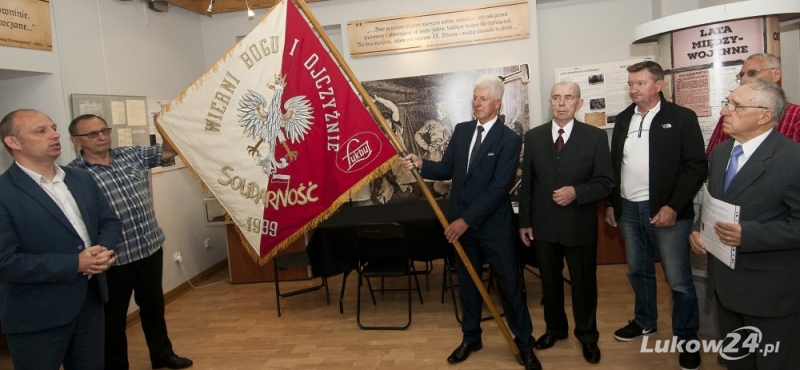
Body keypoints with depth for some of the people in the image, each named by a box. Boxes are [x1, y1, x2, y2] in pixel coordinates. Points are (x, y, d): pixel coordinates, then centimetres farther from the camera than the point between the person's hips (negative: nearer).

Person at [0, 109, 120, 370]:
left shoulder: (82, 179, 7)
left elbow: (109, 221, 10)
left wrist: (104, 250, -12)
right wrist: (74, 263, -21)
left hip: (90, 302, 6)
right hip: (36, 317, -6)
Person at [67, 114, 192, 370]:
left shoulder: (132, 154, 4)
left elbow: (168, 151, 1)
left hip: (151, 248, 5)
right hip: (114, 258, -5)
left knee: (154, 305, 21)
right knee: (114, 315, 13)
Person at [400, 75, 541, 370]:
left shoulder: (509, 139, -12)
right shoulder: (461, 130, 5)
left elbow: (499, 187, -19)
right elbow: (447, 169, 8)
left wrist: (467, 220, -22)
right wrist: (421, 164, -12)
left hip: (494, 225, -5)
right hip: (461, 222, 5)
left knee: (510, 284, 7)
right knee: (467, 281, 17)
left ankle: (524, 343, 24)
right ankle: (471, 337, 34)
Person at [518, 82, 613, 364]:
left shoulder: (596, 137, -5)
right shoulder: (533, 137, 2)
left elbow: (605, 183, -6)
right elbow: (527, 183, 4)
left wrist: (577, 192, -24)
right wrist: (524, 221, 2)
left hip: (580, 225, -2)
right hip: (543, 225, 2)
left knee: (584, 283, 13)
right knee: (549, 281, 17)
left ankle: (588, 336, 35)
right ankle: (555, 328, 40)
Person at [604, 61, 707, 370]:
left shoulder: (682, 118, -6)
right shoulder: (623, 119, 10)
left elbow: (696, 167, -10)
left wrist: (673, 207, -16)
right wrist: (611, 203, 11)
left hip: (665, 212, -5)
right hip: (628, 210, 5)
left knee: (679, 280, 2)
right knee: (638, 271, 18)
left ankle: (687, 339, 19)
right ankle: (644, 321, 37)